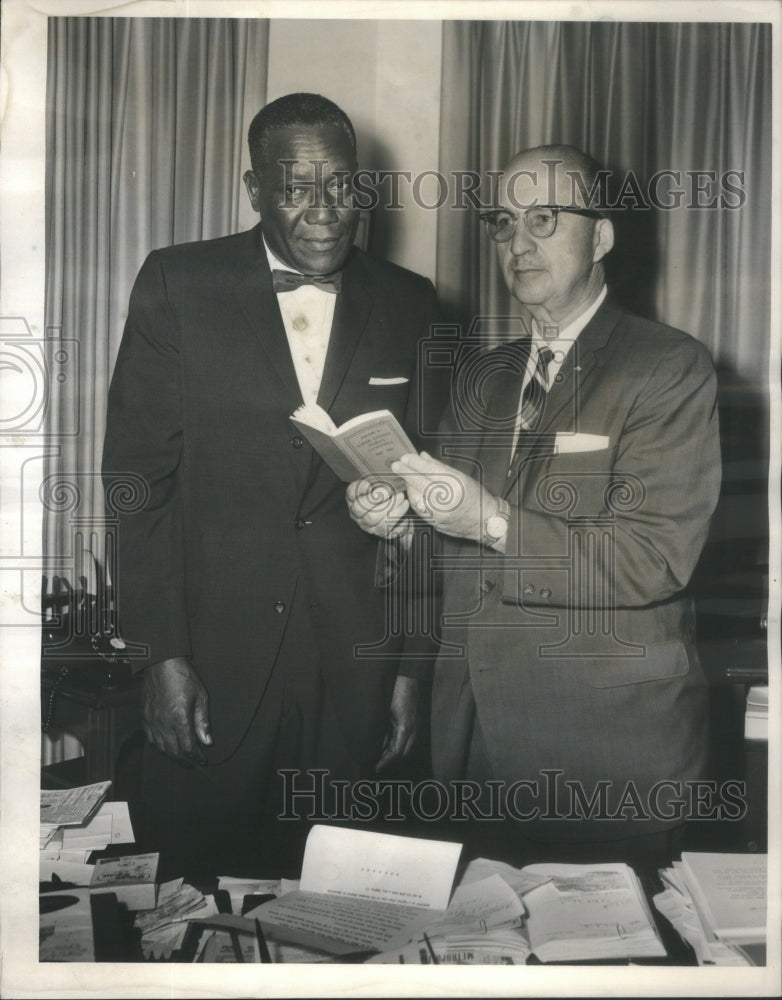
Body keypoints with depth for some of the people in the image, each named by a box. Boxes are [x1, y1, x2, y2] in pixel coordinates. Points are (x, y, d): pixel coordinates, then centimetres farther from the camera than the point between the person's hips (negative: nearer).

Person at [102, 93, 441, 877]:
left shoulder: (409, 306, 4)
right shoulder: (179, 285, -3)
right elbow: (138, 476, -4)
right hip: (211, 666, -1)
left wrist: (410, 663, 5)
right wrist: (161, 655, -9)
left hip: (354, 672, 2)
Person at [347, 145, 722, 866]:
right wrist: (403, 519, -7)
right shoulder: (482, 374, 13)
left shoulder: (669, 367, -8)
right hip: (477, 727, 6)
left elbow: (657, 557, -18)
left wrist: (491, 522, -24)